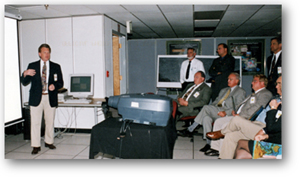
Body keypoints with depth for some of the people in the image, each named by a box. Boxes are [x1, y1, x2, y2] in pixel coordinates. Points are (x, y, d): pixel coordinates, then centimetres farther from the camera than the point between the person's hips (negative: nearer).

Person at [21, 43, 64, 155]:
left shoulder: (56, 67, 7)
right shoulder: (32, 66, 5)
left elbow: (61, 83, 6)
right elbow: (24, 83, 3)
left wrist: (55, 85, -16)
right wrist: (25, 74, -18)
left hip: (50, 98, 1)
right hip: (36, 98, -1)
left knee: (50, 122, 10)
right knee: (35, 122, 0)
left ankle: (49, 142, 27)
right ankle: (36, 146, 9)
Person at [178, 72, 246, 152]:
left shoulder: (241, 92, 9)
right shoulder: (224, 90, 32)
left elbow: (238, 107, -5)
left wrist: (226, 112, -20)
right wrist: (211, 107, 4)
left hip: (226, 113, -6)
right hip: (215, 111, 6)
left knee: (206, 107, -29)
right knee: (206, 117, -30)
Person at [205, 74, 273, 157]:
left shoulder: (265, 94, -7)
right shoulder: (254, 94, 26)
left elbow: (256, 109, -20)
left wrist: (240, 115, -18)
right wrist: (236, 112, 6)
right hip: (239, 116, 11)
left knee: (226, 125, -26)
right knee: (218, 121, 2)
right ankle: (215, 148, 3)